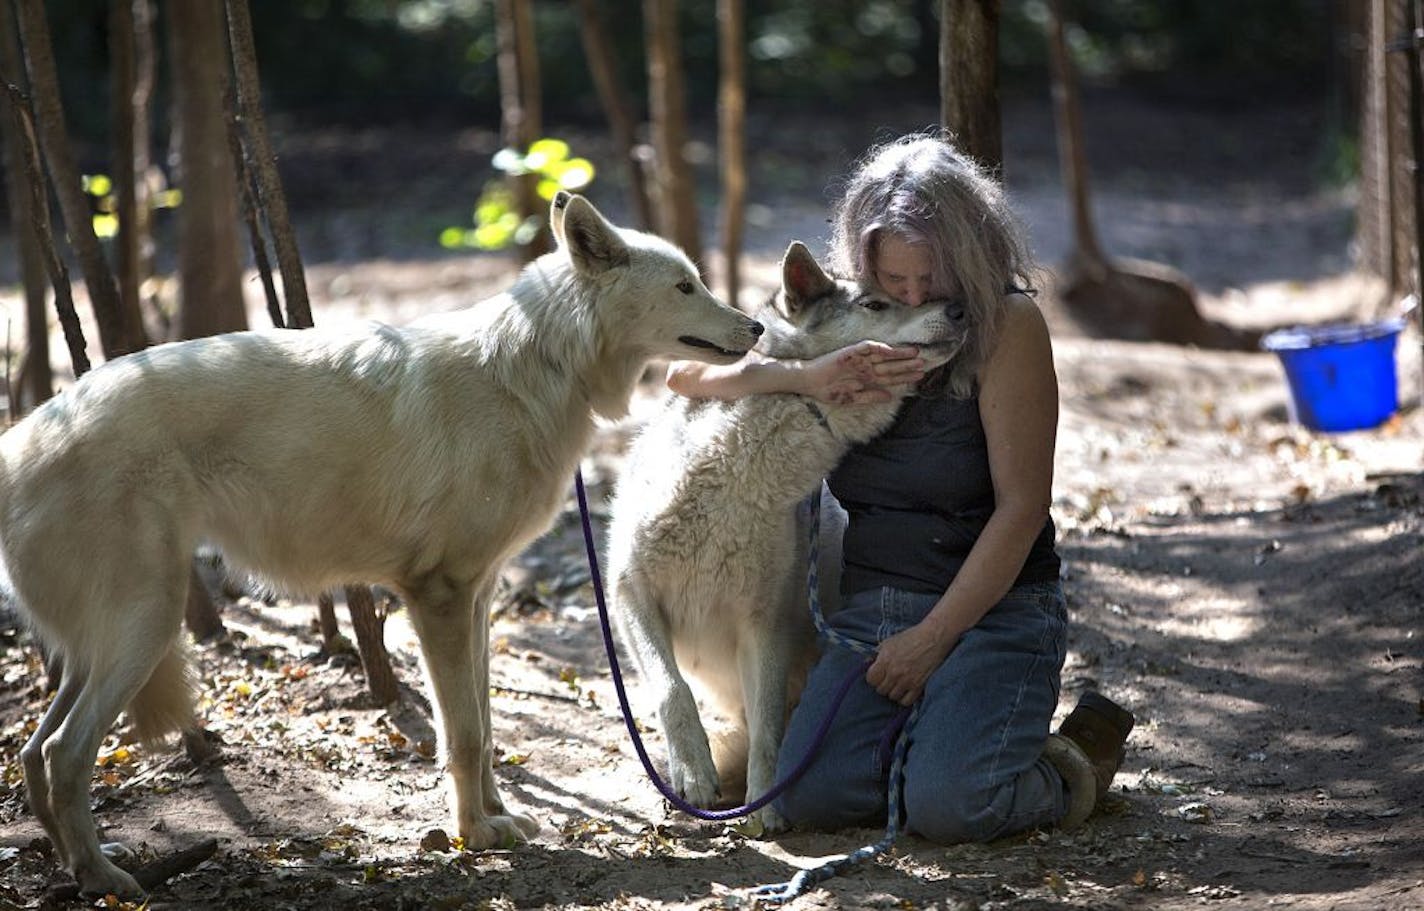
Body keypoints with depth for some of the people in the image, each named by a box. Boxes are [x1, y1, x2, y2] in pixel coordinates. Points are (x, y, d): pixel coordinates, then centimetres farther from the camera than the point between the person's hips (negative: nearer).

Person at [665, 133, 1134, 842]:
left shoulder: (1008, 325, -9)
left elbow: (1021, 506, -11)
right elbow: (684, 372, 4)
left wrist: (933, 636, -14)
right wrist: (808, 377, -14)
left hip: (992, 606, -5)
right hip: (869, 605, 5)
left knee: (948, 807, -26)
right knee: (810, 796, -17)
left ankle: (1073, 763, 6)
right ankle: (951, 731, 11)